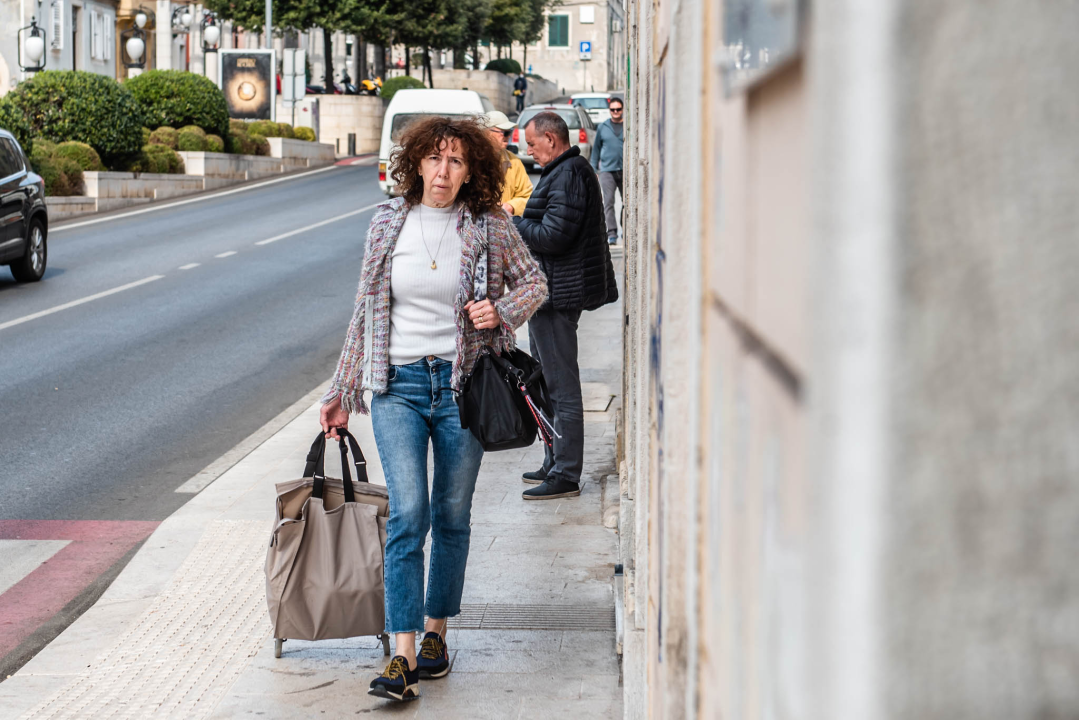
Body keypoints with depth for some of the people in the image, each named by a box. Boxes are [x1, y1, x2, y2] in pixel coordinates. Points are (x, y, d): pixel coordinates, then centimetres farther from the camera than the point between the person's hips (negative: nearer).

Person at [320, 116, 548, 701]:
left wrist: (503, 309, -11)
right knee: (408, 514, -11)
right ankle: (403, 657, -13)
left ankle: (435, 632, 26)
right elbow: (366, 311, 11)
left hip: (463, 384, 0)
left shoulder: (489, 225, 0)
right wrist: (343, 393, 14)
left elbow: (534, 282, 12)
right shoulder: (387, 224, 4)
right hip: (398, 384, 0)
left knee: (452, 516, 9)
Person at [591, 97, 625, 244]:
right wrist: (593, 170, 10)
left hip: (625, 170, 0)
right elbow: (596, 148, 14)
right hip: (607, 170, 0)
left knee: (627, 201, 7)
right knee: (608, 202, -7)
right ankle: (611, 233, -7)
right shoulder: (602, 127, 9)